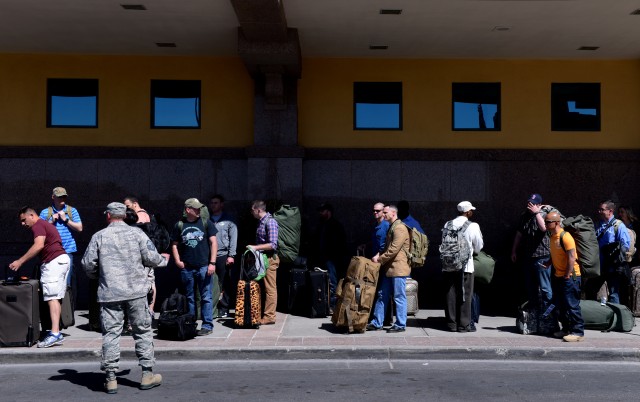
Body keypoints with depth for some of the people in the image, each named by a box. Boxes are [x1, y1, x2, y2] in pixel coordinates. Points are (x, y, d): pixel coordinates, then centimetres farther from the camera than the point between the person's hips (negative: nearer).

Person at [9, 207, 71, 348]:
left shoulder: (38, 225, -5)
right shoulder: (46, 224, 26)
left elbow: (39, 245, -21)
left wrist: (20, 261, -21)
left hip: (54, 261, -10)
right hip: (62, 259, 10)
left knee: (52, 297, -15)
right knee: (56, 297, 8)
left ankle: (54, 334, -21)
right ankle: (56, 332, 9)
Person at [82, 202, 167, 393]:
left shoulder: (99, 236, 3)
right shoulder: (136, 233, 1)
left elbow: (88, 264, 3)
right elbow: (151, 257, -5)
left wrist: (97, 275, 24)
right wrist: (163, 261, 17)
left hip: (109, 293, 1)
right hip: (136, 291, 0)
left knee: (111, 333, 5)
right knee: (143, 331, 9)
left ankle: (111, 378, 6)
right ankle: (147, 374, 11)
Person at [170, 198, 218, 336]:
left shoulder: (206, 223, 2)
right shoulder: (179, 225, 6)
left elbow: (213, 242, 0)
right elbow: (174, 245, 12)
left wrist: (212, 263, -7)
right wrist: (177, 261, -1)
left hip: (203, 267, -2)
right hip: (186, 268, 2)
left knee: (206, 297, 0)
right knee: (189, 297, 11)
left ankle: (207, 326, 6)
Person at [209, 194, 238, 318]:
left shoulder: (228, 220, 7)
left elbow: (233, 238, 2)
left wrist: (231, 255, -6)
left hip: (223, 256, -2)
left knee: (225, 284, 0)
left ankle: (223, 308, 8)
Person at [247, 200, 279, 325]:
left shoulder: (270, 222, -15)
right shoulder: (260, 222, 13)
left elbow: (273, 244, -21)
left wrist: (255, 247, -20)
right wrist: (254, 248, 11)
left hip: (269, 259, -9)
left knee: (270, 289, -4)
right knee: (263, 287, 13)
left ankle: (269, 317, 0)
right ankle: (264, 313, 20)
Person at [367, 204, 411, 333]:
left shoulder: (400, 228, -15)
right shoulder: (391, 227, 18)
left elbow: (393, 250, -20)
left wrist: (379, 259, -12)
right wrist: (379, 256, 11)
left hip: (398, 268, -10)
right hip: (389, 268, 10)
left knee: (399, 297, -1)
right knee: (382, 296, 12)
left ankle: (400, 325, 8)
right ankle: (377, 323, 19)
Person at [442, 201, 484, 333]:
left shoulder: (448, 225, 2)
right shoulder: (473, 226, -8)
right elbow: (479, 246, 1)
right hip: (465, 265, -4)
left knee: (450, 294, 8)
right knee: (465, 295, 4)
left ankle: (452, 323, 14)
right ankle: (464, 325, 7)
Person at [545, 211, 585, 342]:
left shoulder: (565, 237, -18)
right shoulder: (552, 237, 10)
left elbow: (571, 258, -20)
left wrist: (567, 276, -19)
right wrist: (548, 263, 4)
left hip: (569, 277, -9)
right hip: (558, 276, 9)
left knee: (572, 305, -6)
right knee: (560, 305, 13)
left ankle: (578, 332, 0)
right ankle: (566, 329, 24)